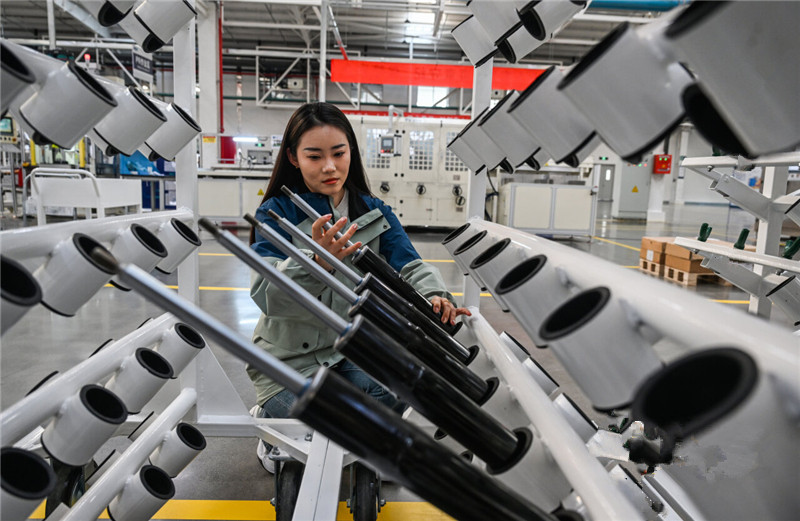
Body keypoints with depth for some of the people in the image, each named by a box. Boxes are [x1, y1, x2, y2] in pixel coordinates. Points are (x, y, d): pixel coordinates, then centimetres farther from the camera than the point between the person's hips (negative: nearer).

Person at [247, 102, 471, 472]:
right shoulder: (276, 213, -9)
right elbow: (266, 294, -22)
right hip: (290, 358, -3)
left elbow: (409, 267, -5)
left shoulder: (374, 212, 3)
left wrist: (433, 296, -29)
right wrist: (319, 261, -41)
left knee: (395, 393, -23)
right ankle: (268, 416, 14)